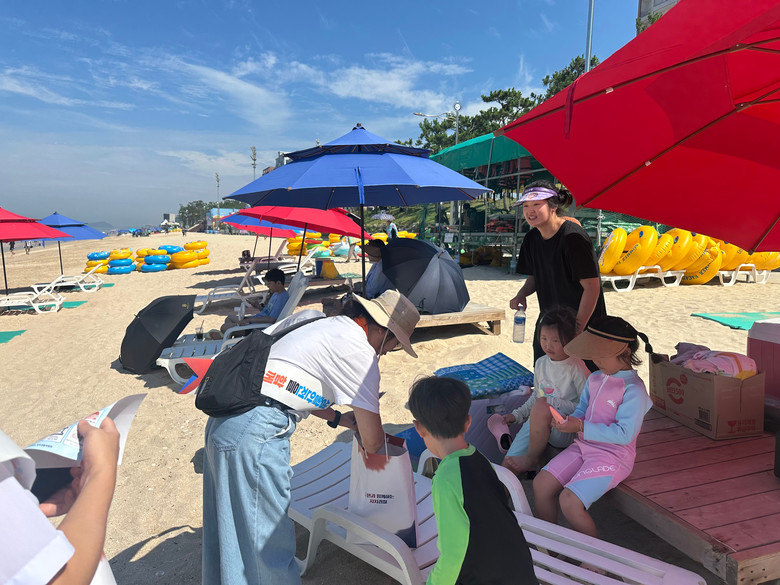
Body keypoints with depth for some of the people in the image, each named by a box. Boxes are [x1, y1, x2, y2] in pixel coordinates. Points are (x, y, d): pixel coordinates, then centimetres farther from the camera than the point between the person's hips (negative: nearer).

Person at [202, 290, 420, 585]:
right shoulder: (359, 350, -10)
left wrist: (339, 419, 25)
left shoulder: (318, 322, 14)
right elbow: (372, 439, -6)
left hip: (223, 421, 9)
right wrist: (373, 453, 17)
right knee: (266, 541, 7)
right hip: (255, 435, -9)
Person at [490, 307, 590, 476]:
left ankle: (531, 459, -17)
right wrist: (517, 414, 16)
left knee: (541, 406, -37)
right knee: (507, 467, -15)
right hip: (535, 425, 5)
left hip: (565, 432, -5)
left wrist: (554, 404, -22)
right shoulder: (541, 363, 8)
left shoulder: (576, 368, -12)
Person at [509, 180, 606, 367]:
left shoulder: (573, 237, -20)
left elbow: (592, 287, -20)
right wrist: (522, 294, -6)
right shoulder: (532, 239, 2)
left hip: (583, 324, -6)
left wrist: (578, 330, -22)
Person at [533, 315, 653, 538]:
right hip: (584, 446, 8)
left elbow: (625, 434, -21)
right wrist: (569, 421, -7)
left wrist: (582, 427, -23)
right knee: (541, 484, -2)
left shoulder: (633, 389, -16)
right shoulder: (595, 379, 9)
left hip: (613, 456, -8)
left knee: (569, 500, -21)